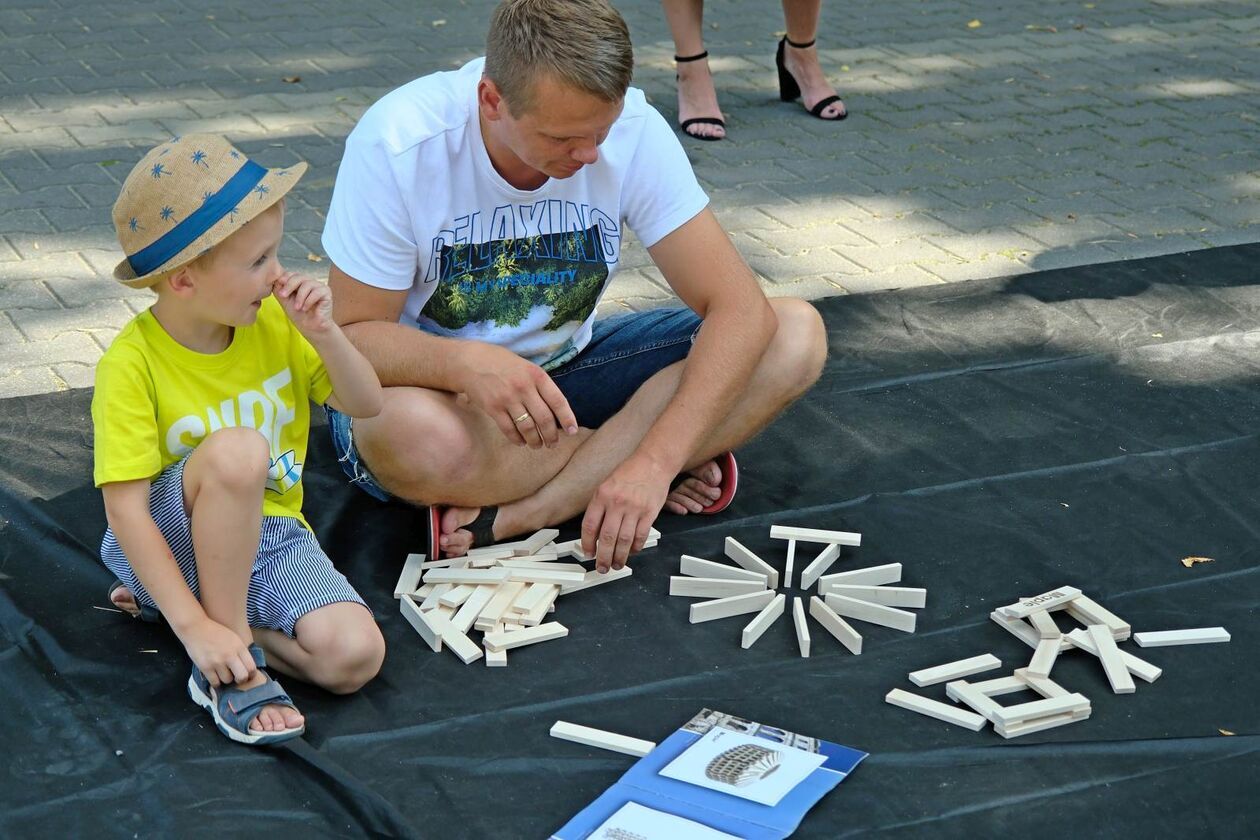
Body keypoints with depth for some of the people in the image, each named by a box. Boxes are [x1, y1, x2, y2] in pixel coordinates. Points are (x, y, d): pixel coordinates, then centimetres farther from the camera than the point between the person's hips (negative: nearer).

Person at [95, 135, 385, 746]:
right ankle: (209, 637, -21)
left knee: (354, 656, -23)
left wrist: (324, 334, -15)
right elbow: (125, 511, -22)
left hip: (271, 535, 5)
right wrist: (195, 627, -30)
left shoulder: (275, 322, -3)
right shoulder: (131, 362, -18)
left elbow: (366, 405, 4)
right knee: (237, 449, -37)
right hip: (173, 539, -5)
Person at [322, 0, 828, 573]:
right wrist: (465, 363, -41)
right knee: (412, 436, -42)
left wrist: (654, 461, -35)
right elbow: (352, 335, -18)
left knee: (797, 336, -18)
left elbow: (741, 309, -21)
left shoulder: (633, 129, -18)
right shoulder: (399, 144, -24)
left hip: (565, 367, 3)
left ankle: (510, 516, -24)